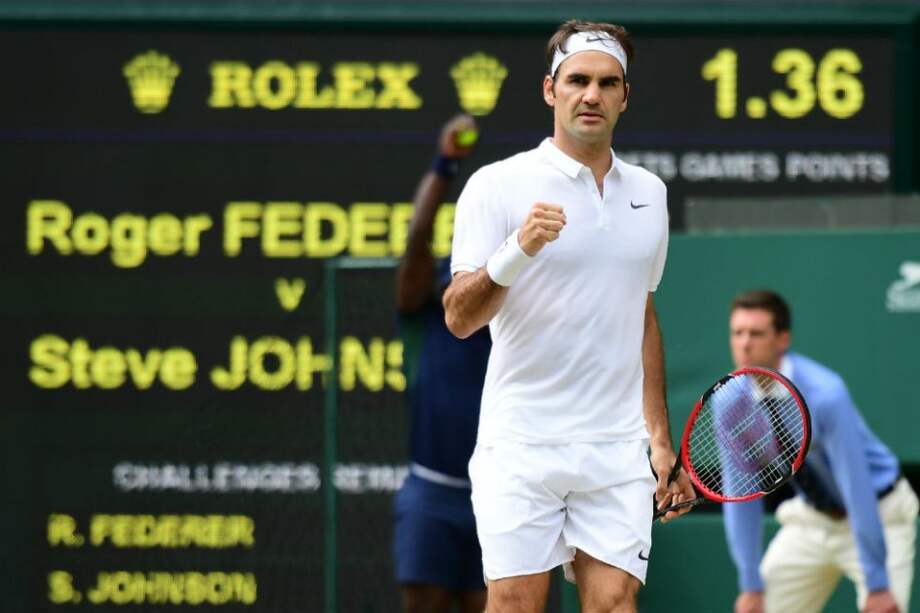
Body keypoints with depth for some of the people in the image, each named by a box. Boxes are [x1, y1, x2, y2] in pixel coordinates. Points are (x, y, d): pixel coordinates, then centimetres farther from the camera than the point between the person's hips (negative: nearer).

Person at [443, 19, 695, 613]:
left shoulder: (648, 192, 14)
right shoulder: (499, 185, -3)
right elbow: (459, 317, -10)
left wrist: (660, 439, 19)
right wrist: (518, 250, -28)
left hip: (618, 451, 4)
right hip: (522, 446, -4)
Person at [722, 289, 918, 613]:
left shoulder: (825, 395, -31)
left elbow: (856, 488, -30)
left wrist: (877, 584, -29)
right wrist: (751, 584, -5)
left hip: (878, 515, -6)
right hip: (812, 519, 6)